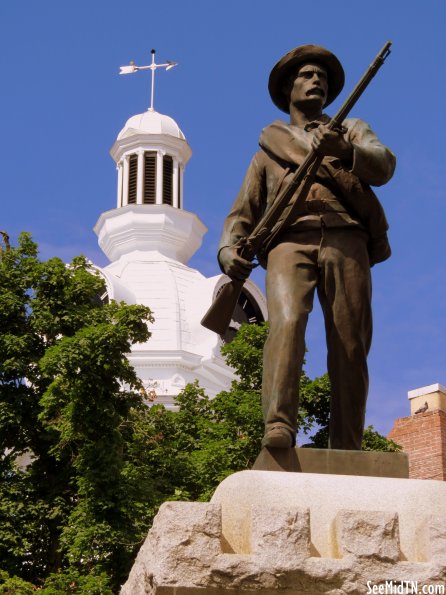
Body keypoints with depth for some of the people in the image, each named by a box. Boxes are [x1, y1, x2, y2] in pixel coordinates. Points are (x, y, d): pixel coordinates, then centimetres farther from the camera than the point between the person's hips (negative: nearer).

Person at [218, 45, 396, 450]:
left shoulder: (352, 129, 28)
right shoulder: (269, 147, 30)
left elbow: (383, 167, 4)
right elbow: (243, 212, 21)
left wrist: (342, 150, -18)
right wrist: (228, 250, -2)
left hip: (345, 238, 1)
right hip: (289, 240, 0)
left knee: (350, 346, -10)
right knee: (286, 322, -27)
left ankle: (347, 452, -10)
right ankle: (278, 428, -40)